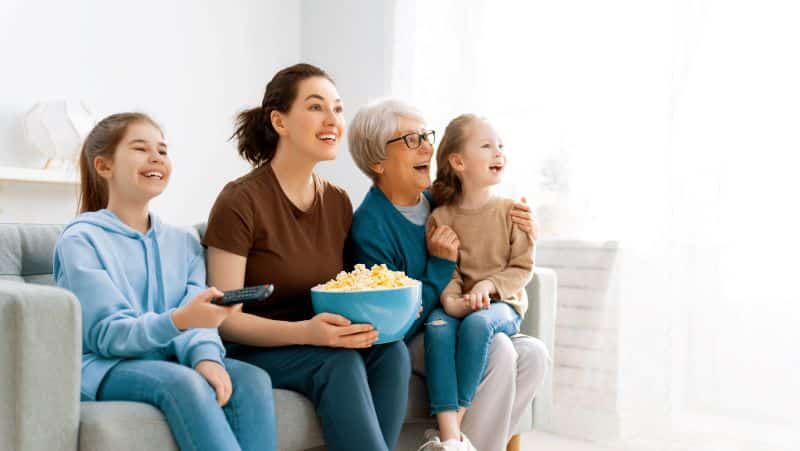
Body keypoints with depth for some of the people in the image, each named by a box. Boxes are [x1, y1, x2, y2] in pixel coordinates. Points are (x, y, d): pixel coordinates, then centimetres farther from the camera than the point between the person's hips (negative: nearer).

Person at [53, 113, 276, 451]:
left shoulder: (184, 243, 15)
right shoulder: (81, 240, -2)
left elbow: (197, 317, -1)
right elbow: (106, 335, -13)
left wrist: (205, 356, -25)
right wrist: (177, 320, -32)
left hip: (170, 363, 5)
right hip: (106, 368, -4)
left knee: (253, 380, -25)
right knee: (183, 381, -35)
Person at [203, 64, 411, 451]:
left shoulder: (338, 202, 6)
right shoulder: (240, 202, -13)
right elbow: (225, 319, -15)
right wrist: (304, 332, -29)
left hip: (320, 342, 6)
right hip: (256, 349, -6)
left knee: (391, 349, -22)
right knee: (338, 361, -32)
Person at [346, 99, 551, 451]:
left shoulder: (438, 201, 3)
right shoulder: (368, 228, -18)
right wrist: (440, 265, -18)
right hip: (405, 343, -7)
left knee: (533, 355, -16)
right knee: (499, 352, -28)